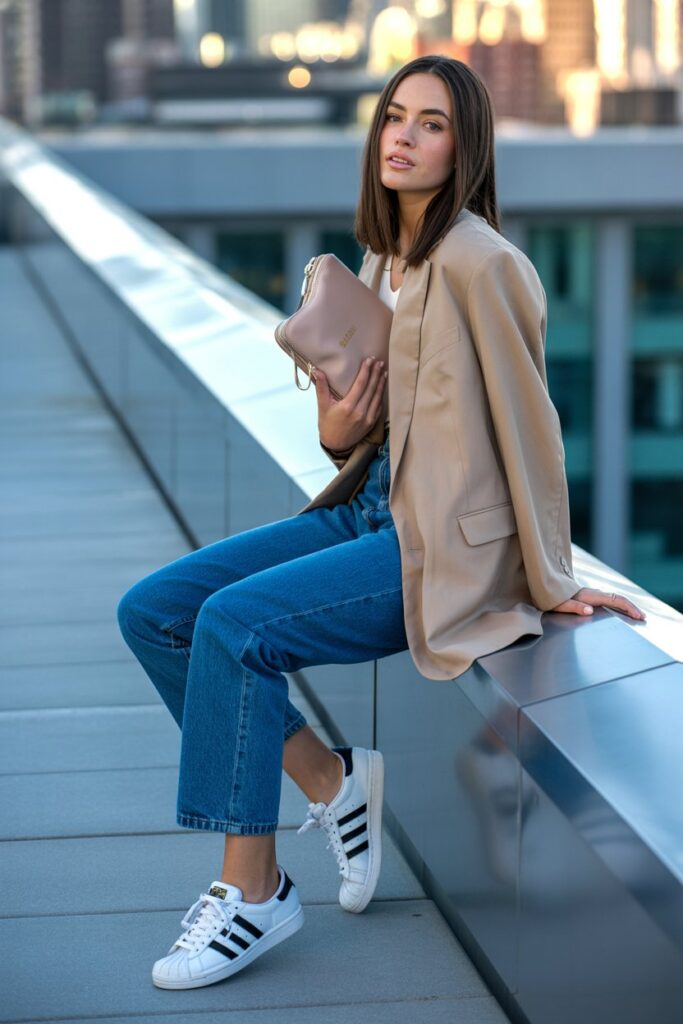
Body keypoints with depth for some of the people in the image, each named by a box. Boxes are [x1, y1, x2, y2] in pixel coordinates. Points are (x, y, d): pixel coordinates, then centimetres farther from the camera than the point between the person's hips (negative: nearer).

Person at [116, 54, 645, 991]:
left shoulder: (480, 263, -15)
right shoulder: (383, 258, 12)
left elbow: (527, 422, -12)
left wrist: (552, 582, -7)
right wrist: (337, 430, -4)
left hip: (444, 547, -9)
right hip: (370, 511, 9)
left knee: (231, 624, -26)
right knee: (151, 612, -1)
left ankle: (254, 892, -12)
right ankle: (329, 780, 8)